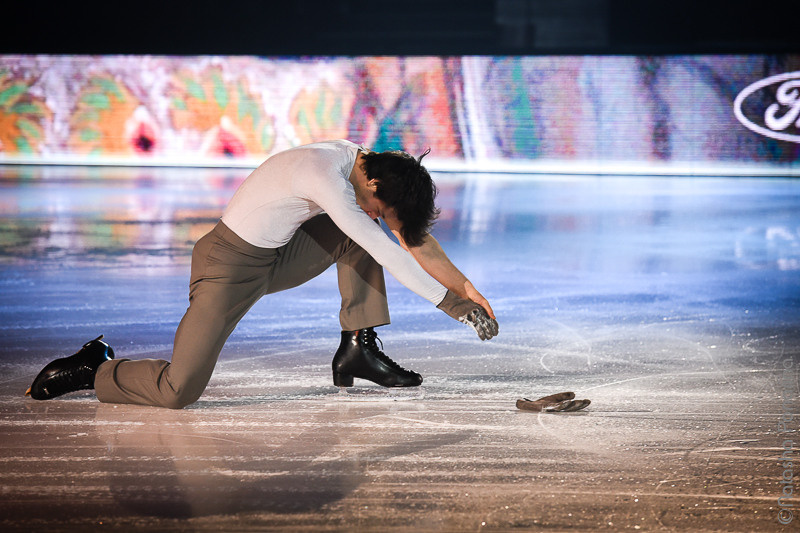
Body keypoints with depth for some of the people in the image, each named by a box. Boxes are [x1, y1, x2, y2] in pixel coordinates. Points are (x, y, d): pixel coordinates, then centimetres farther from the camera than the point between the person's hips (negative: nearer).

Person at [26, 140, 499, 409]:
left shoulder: (363, 165, -2)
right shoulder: (324, 179, -29)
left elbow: (415, 236, 5)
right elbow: (389, 257, -26)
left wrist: (466, 288, 1)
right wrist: (454, 304, -20)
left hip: (274, 259, 9)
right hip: (229, 267, -9)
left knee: (354, 236, 3)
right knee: (177, 393, -19)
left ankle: (358, 350, 8)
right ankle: (94, 370, 9)